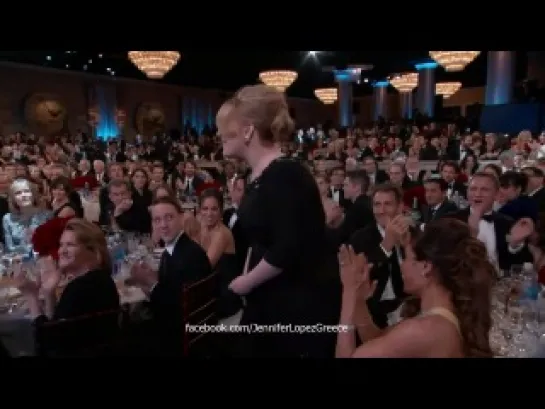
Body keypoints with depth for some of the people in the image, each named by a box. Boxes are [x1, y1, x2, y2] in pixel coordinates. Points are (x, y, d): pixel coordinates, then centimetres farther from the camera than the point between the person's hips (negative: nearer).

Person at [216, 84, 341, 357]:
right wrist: (246, 280, 0)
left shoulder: (284, 175, -21)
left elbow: (288, 248, -26)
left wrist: (247, 282, -13)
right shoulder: (258, 176, 7)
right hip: (268, 300, 8)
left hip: (304, 303, -8)